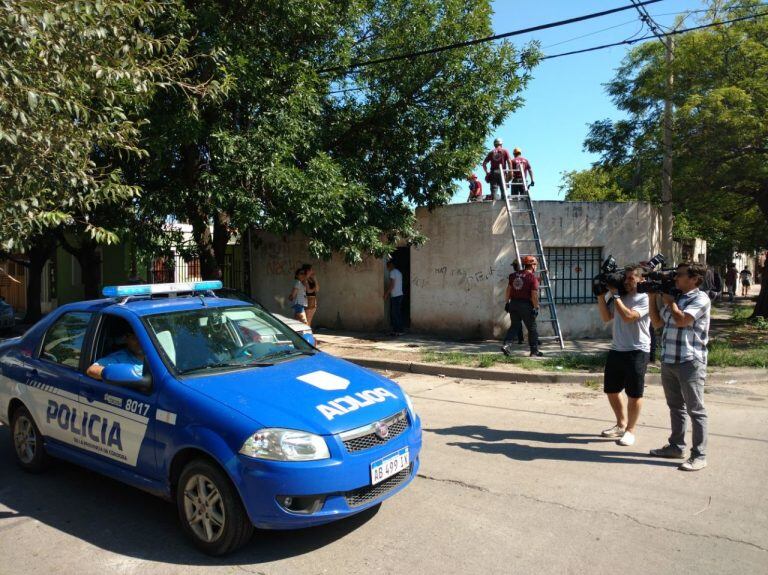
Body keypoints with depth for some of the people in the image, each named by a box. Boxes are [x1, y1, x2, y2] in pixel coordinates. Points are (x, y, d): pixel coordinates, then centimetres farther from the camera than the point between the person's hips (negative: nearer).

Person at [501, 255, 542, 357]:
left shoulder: (514, 275, 8)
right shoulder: (533, 278, -11)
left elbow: (508, 290, 11)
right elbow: (534, 295, -15)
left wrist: (507, 302, 18)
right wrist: (536, 308, -8)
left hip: (513, 304, 5)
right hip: (526, 305, -5)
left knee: (514, 326, 15)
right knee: (532, 328, 8)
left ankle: (506, 344, -1)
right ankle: (534, 350, 14)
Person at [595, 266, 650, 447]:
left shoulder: (645, 298, -9)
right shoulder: (620, 297, 11)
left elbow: (628, 316, -22)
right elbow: (606, 317, 7)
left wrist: (615, 295, -15)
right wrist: (601, 296, -1)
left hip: (637, 352, -7)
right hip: (616, 350, 7)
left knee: (634, 393, 2)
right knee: (611, 389, 15)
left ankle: (631, 430, 16)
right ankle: (621, 424, 32)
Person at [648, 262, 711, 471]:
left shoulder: (700, 298, -8)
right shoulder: (674, 297, 15)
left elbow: (681, 320, -20)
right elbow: (657, 322, 19)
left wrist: (669, 302, -4)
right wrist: (653, 297, 11)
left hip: (690, 362, -8)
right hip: (668, 361, 8)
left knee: (695, 410, -2)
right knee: (675, 407, 17)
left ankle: (699, 456, 3)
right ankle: (676, 446, 28)